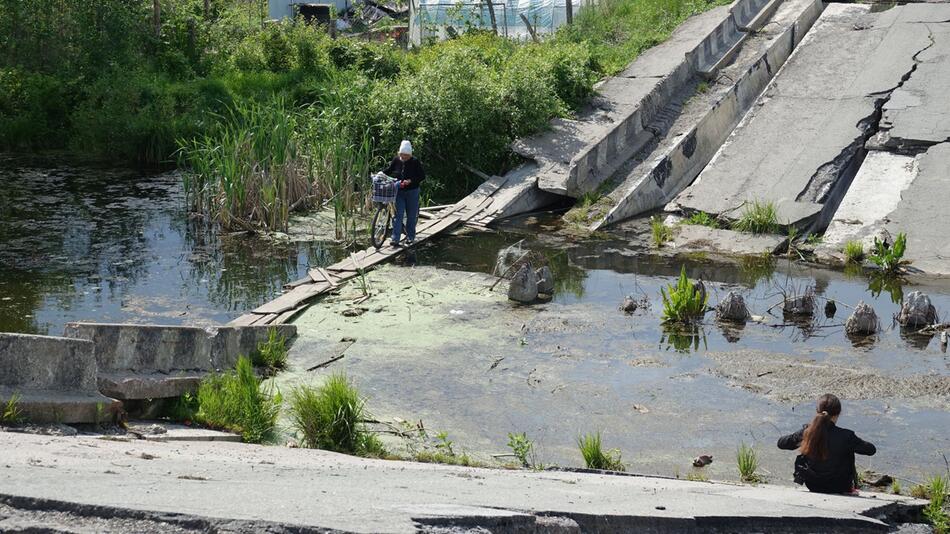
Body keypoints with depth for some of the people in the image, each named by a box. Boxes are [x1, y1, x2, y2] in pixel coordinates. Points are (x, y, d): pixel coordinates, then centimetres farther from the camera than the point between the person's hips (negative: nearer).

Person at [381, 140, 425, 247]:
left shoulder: (415, 162, -9)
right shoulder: (396, 160, -1)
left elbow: (422, 176, -10)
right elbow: (388, 170, 11)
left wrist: (410, 181, -22)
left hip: (412, 192, -2)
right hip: (399, 191, 2)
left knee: (411, 215, 8)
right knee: (398, 215, -5)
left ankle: (410, 237, 23)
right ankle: (395, 239, -9)